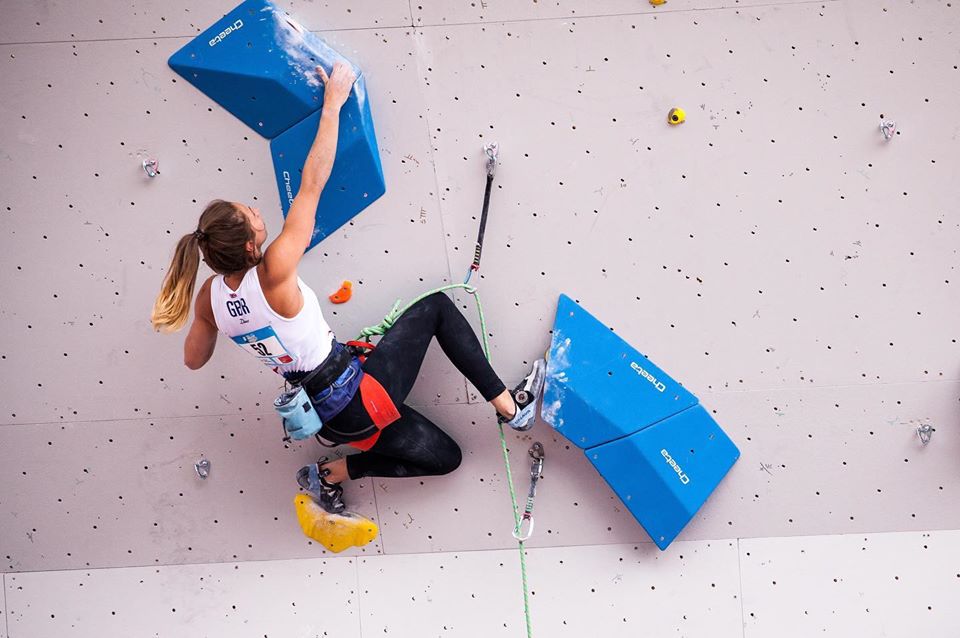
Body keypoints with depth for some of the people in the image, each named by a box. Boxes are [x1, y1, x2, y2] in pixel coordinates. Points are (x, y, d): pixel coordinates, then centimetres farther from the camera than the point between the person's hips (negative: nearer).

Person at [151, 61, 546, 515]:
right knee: (437, 307, 13)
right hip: (357, 395, -7)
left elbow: (193, 360, 14)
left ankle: (330, 474, 14)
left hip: (325, 414, 7)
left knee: (444, 458, 26)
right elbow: (312, 184, -20)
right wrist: (333, 103, -11)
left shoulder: (211, 297, -5)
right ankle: (509, 405, 10)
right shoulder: (273, 272, -26)